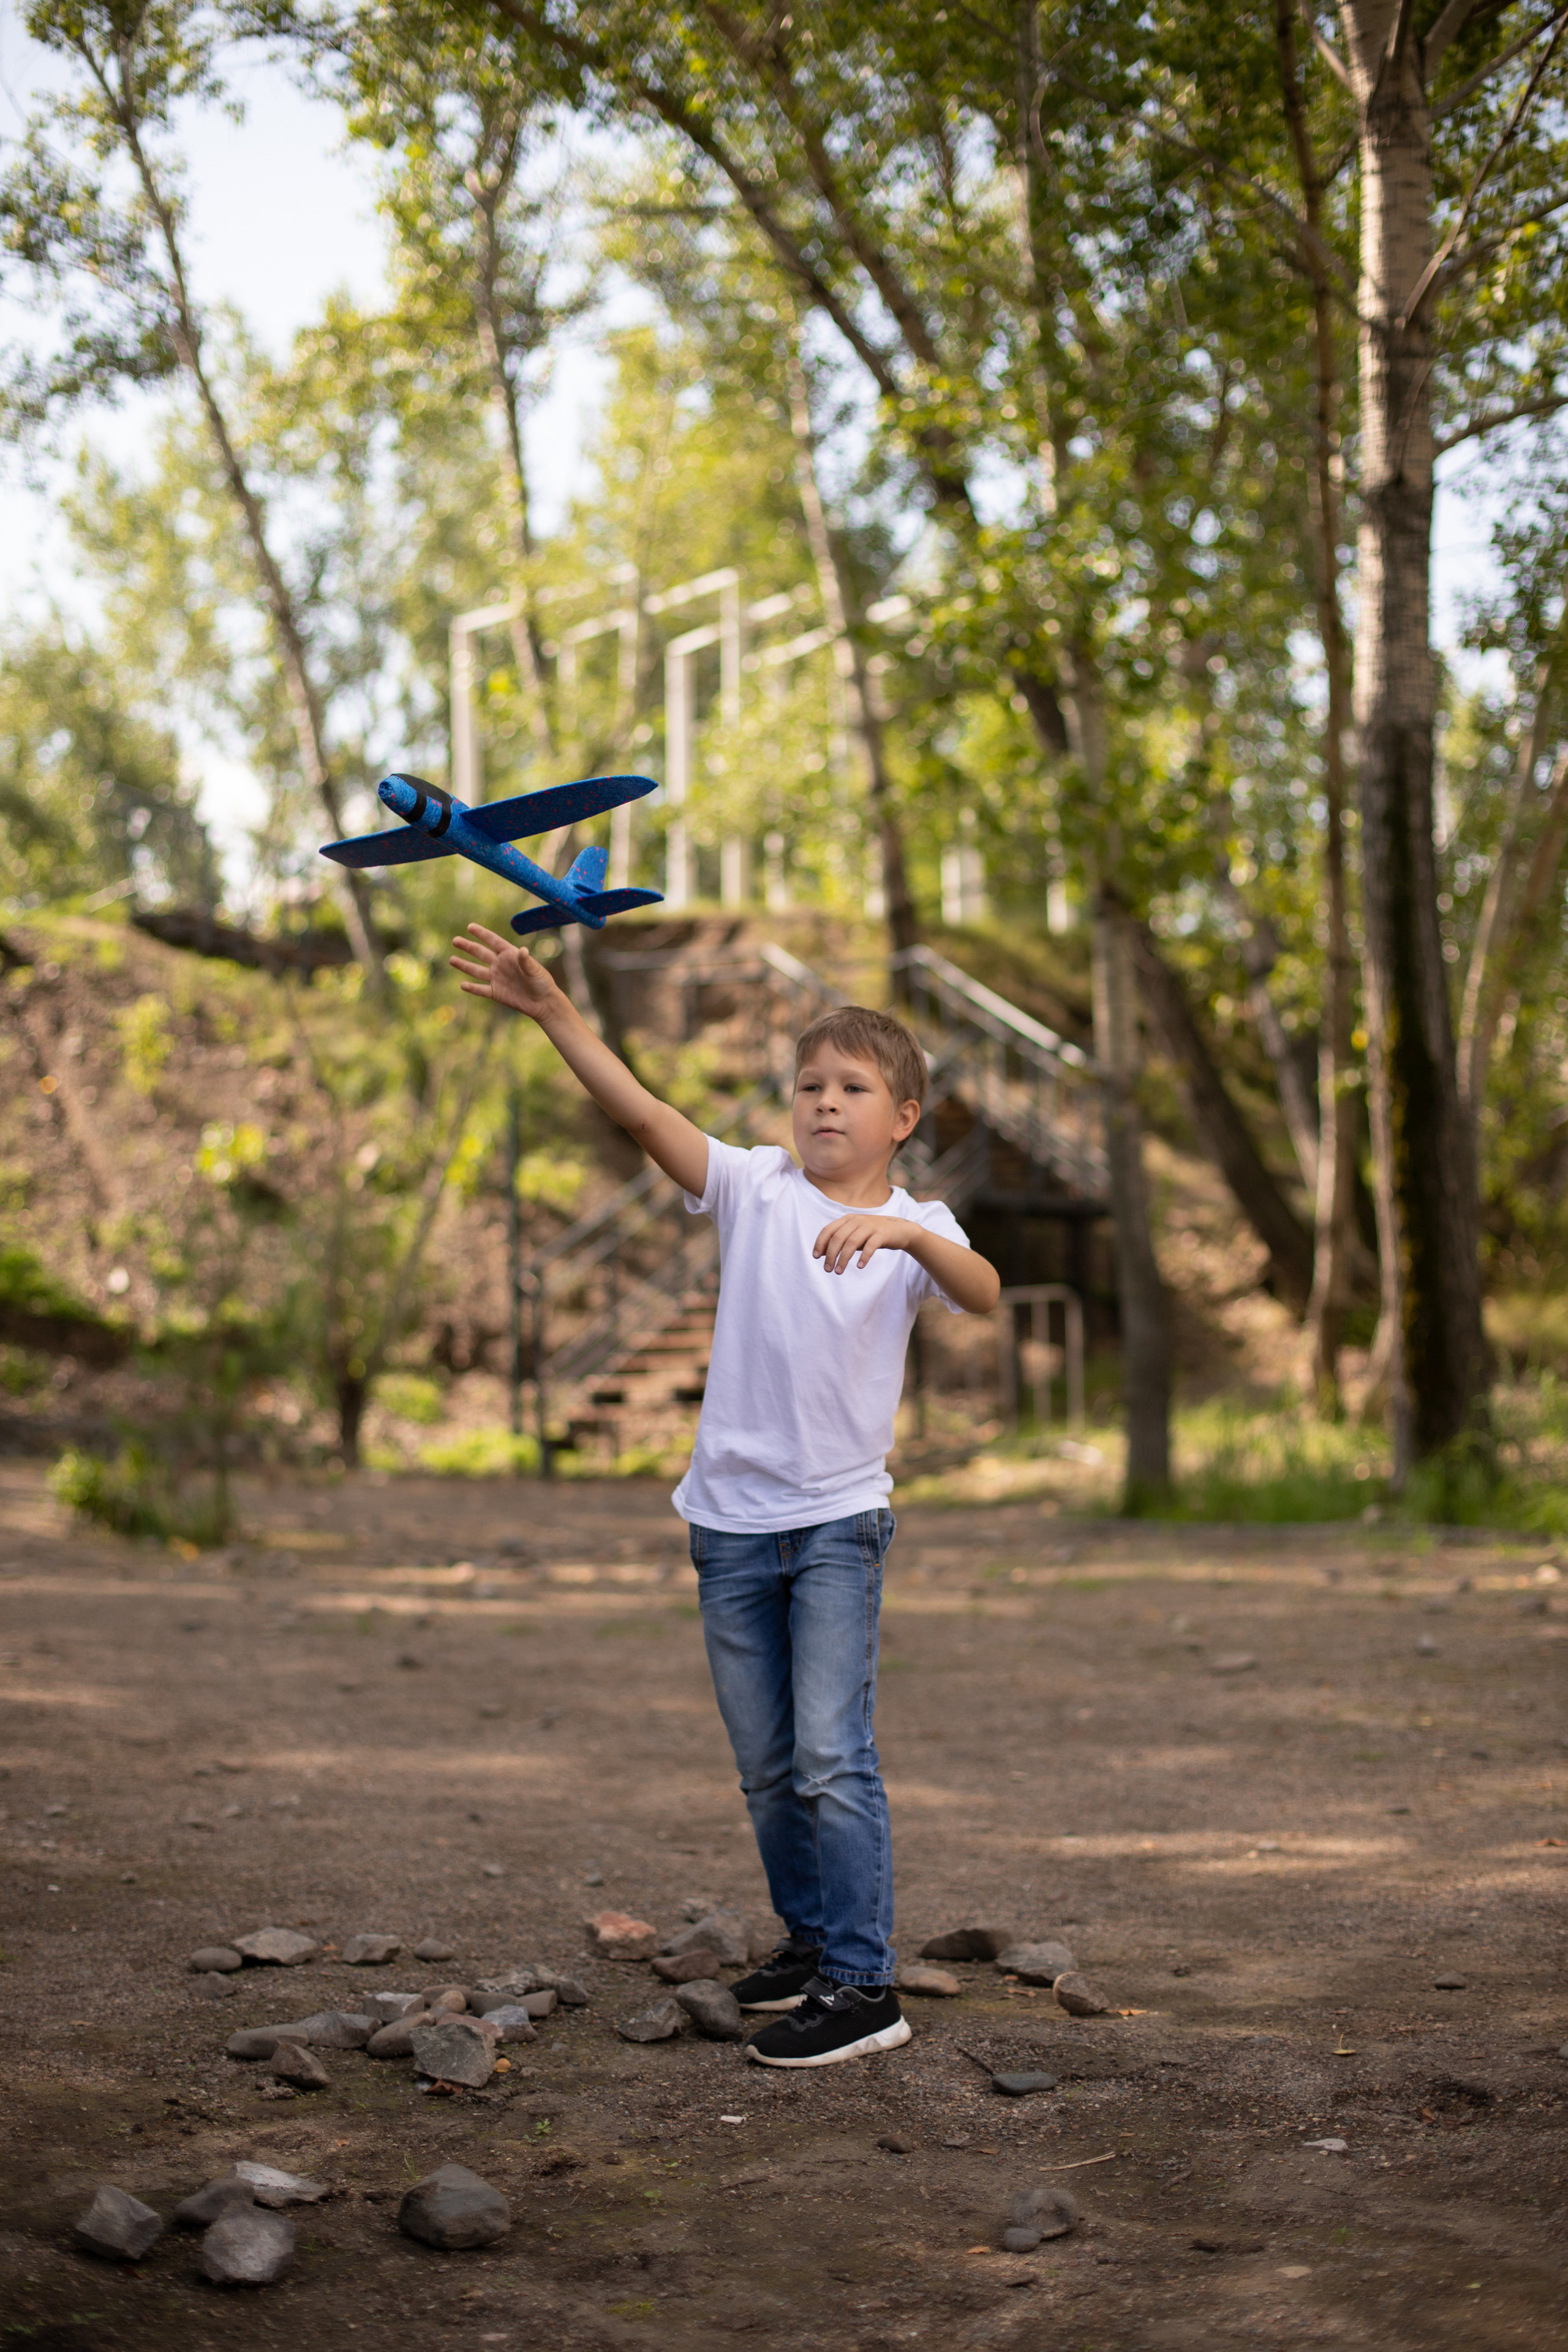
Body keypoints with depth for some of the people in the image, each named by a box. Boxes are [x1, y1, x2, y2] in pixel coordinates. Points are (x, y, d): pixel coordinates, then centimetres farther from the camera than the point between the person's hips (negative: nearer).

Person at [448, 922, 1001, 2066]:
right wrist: (553, 1009, -23)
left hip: (839, 1519, -3)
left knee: (832, 1755, -11)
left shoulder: (915, 1227, -4)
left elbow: (984, 1292, -24)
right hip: (731, 1520, 3)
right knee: (766, 1765, 13)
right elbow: (644, 1111, -12)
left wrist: (906, 1233, -43)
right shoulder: (758, 1189, 0)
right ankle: (811, 1938, 31)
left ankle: (865, 1984, -5)